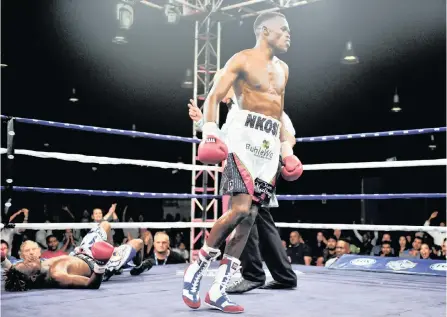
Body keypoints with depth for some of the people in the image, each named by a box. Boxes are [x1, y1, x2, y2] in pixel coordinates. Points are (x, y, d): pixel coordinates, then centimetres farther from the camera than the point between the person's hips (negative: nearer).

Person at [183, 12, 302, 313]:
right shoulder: (243, 59, 0)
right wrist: (210, 131, -21)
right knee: (240, 208, -20)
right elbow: (213, 97, -6)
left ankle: (218, 291, 3)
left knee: (249, 216, -1)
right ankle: (196, 269, -2)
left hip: (270, 142, 7)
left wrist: (286, 147, 20)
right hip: (245, 135, -7)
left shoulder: (283, 69, 22)